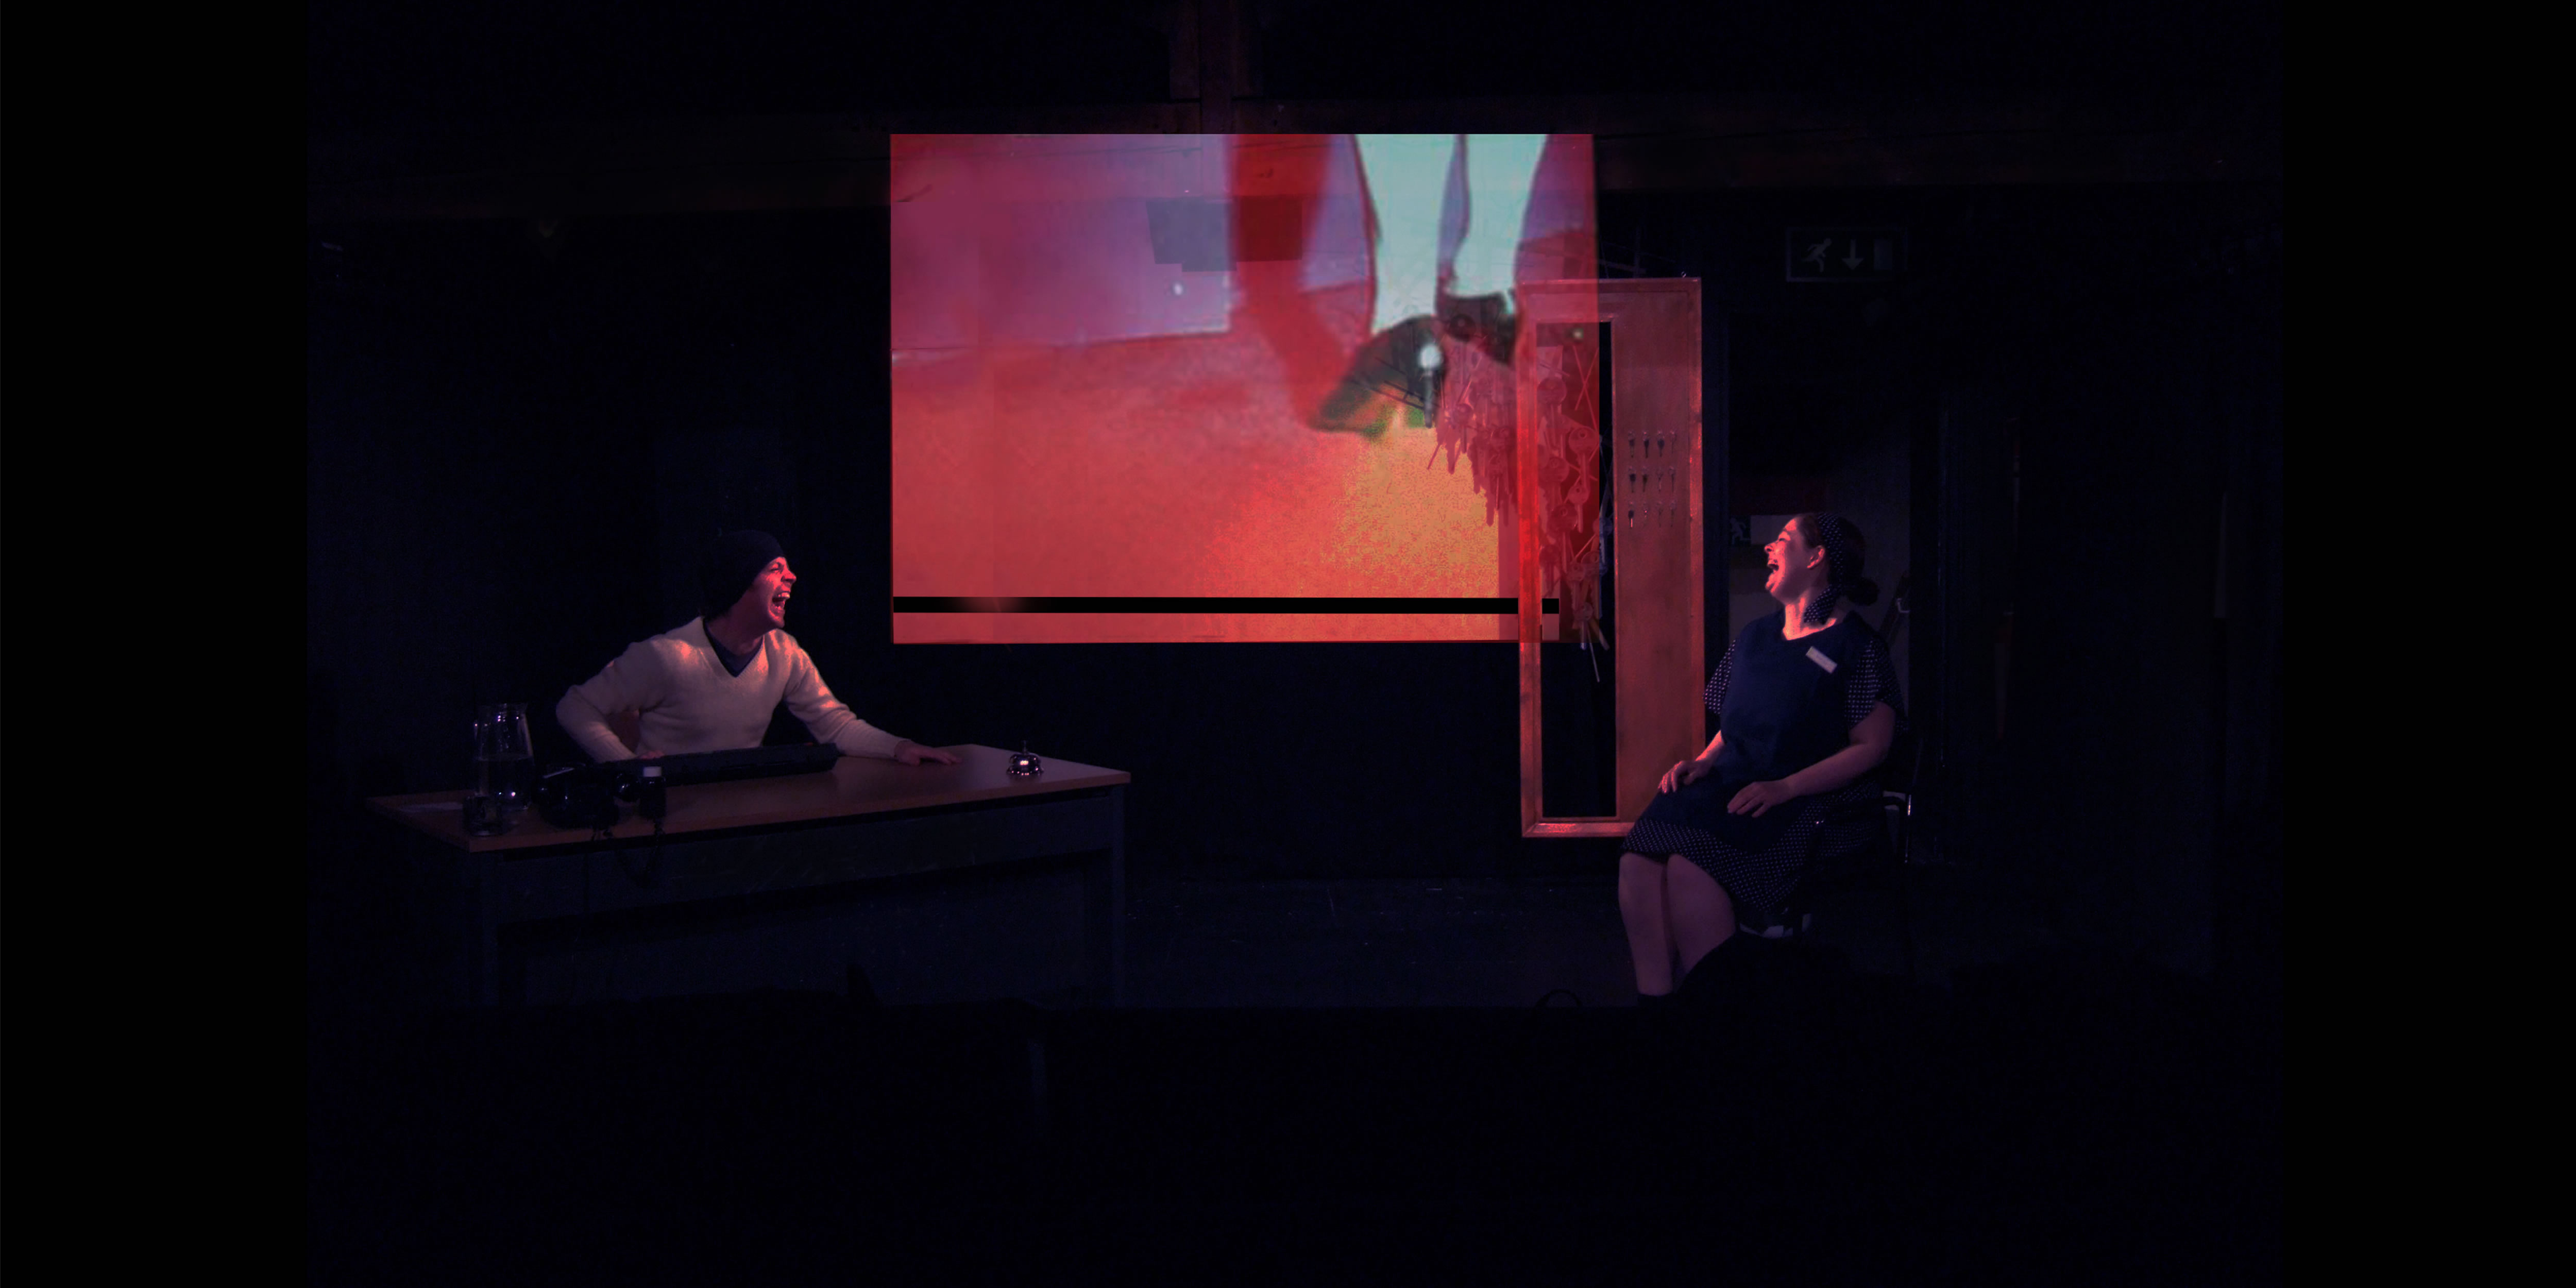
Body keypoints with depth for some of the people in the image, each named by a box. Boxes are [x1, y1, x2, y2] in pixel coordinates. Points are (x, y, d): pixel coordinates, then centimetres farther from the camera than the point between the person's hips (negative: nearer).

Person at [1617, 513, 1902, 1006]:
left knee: (1691, 868, -32)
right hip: (1734, 782, 6)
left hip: (1814, 800, -6)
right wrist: (1704, 760, 4)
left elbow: (1871, 747, -7)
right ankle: (1654, 1000, -21)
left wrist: (1785, 788, -17)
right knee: (1639, 859, -24)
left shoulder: (1855, 646, -1)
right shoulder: (1755, 637, 21)